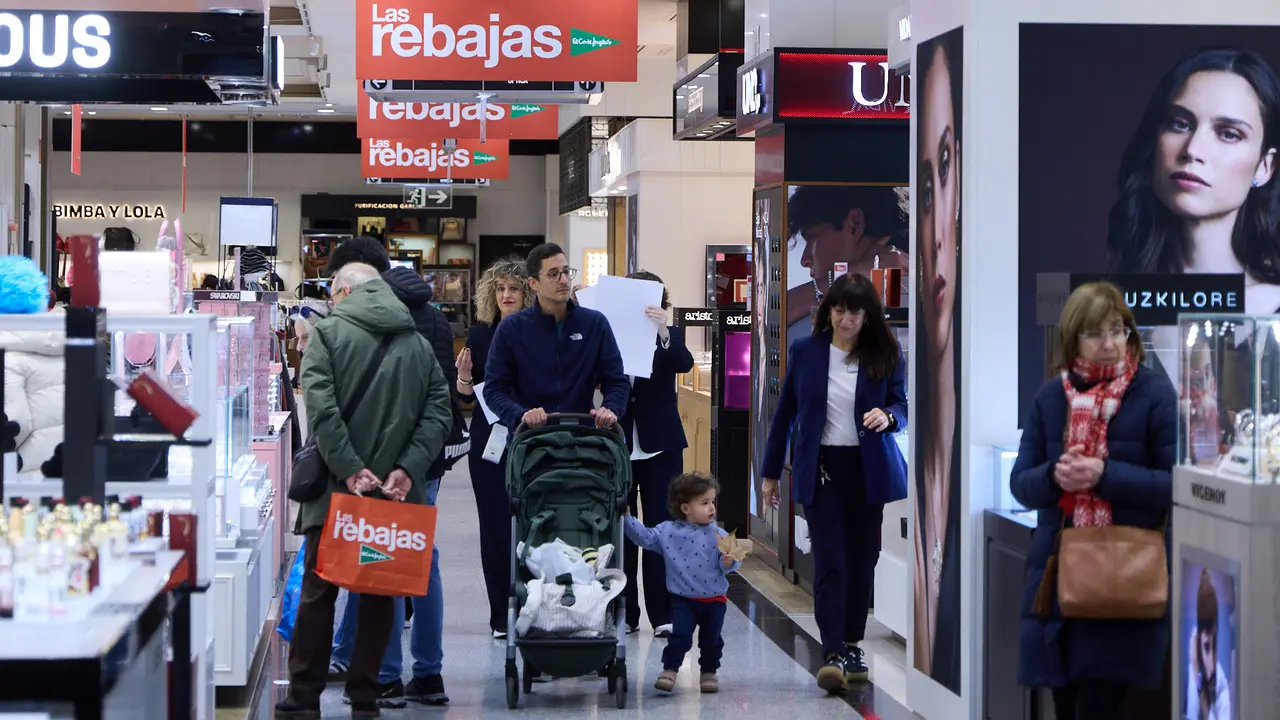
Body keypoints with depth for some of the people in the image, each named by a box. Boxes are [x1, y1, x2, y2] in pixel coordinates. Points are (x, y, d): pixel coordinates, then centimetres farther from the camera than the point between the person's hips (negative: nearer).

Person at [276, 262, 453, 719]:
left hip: (336, 489, -3)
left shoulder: (328, 333, -1)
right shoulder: (418, 344, 11)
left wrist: (350, 469, -15)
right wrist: (408, 469, -6)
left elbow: (322, 408, -14)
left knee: (318, 592, 6)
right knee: (380, 594, 10)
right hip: (397, 492, 3)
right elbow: (439, 413, 1)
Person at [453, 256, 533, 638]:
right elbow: (466, 394, 9)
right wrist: (464, 380, -11)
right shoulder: (480, 334, 6)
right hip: (489, 440, 2)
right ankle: (502, 615, 11)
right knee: (495, 525, 4)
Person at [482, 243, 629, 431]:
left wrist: (611, 410, -13)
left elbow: (617, 381, 8)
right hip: (528, 436, -1)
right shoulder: (511, 329, 3)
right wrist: (521, 415, -17)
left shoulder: (595, 324, 7)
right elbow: (494, 389, 2)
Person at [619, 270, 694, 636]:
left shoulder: (669, 336, 2)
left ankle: (664, 614, 3)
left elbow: (684, 363, -17)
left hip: (660, 447, -1)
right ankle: (624, 612, 13)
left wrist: (662, 331, -36)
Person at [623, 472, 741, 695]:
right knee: (680, 636, -10)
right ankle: (669, 671, 2)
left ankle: (709, 673, 28)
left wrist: (728, 562, -31)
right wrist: (627, 519, -6)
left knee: (711, 639, 11)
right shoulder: (668, 531, -4)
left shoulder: (718, 535, -7)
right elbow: (644, 537, 1)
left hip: (714, 600, 1)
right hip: (683, 599, -1)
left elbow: (732, 559, -9)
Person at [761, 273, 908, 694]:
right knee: (830, 562, -10)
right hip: (820, 469, -1)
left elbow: (901, 405, 3)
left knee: (861, 561, 8)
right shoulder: (805, 352, 2)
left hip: (868, 471, 1)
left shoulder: (885, 355, 1)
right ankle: (834, 654, -14)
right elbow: (785, 412, 8)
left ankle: (851, 647, 21)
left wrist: (888, 417, -22)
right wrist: (771, 473, 10)